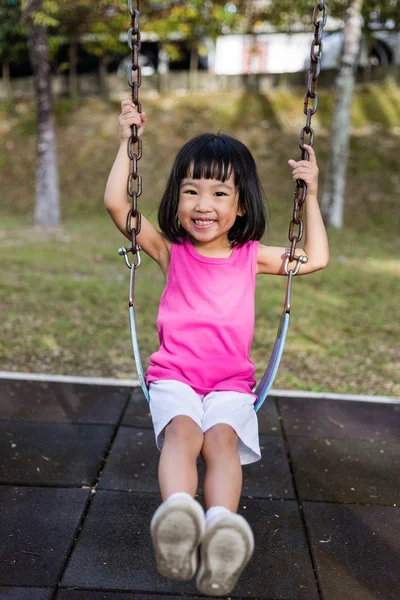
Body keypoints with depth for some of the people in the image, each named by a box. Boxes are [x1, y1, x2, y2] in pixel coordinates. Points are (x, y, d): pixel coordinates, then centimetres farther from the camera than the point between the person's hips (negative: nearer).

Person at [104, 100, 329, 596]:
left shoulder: (251, 256, 9)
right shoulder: (170, 251, 4)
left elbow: (315, 259, 11)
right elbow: (116, 203, -3)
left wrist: (310, 196, 7)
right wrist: (127, 142, -1)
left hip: (231, 380, 1)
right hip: (174, 375, -1)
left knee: (222, 438, -30)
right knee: (181, 430, -33)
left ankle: (221, 529, -50)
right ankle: (177, 515, -54)